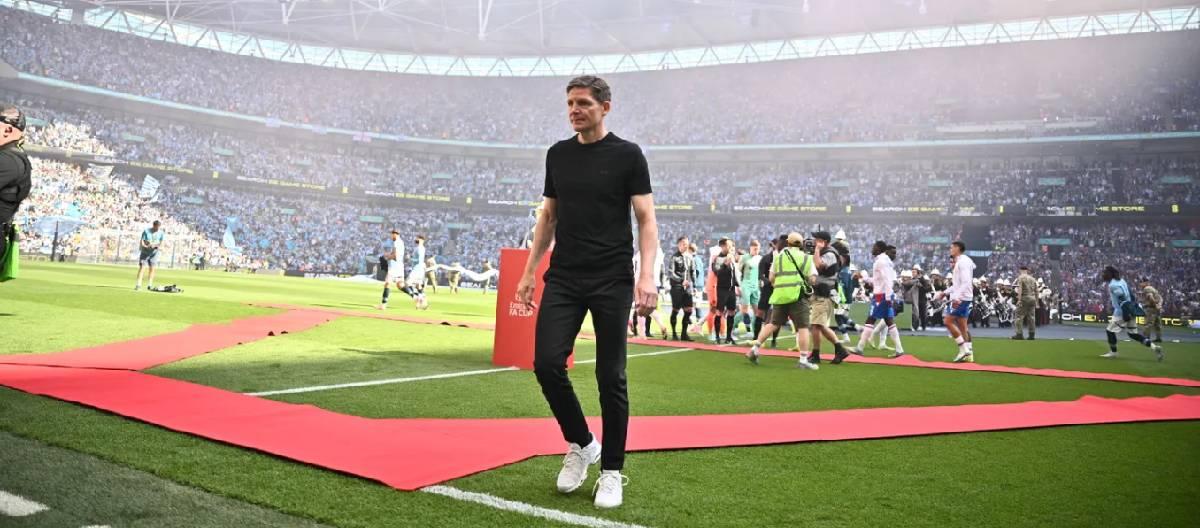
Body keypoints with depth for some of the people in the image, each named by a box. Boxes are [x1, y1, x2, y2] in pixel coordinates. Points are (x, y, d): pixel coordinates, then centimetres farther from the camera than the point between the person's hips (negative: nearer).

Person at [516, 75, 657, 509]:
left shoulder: (627, 155, -2)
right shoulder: (557, 154, 11)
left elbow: (646, 219, -5)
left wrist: (647, 274, -18)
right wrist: (529, 271, 12)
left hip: (612, 281, -4)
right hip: (563, 279, 4)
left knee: (610, 377, 0)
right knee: (547, 363, -7)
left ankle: (611, 471, 15)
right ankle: (581, 444, 18)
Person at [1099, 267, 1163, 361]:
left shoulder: (1113, 285, -17)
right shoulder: (1120, 280, 13)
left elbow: (1122, 298, -24)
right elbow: (1130, 295, 17)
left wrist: (1125, 313, -24)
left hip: (1122, 312, -9)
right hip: (1130, 311, 9)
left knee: (1110, 331, 3)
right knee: (1133, 334, 14)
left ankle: (1113, 352, 11)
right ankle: (1154, 346, 6)